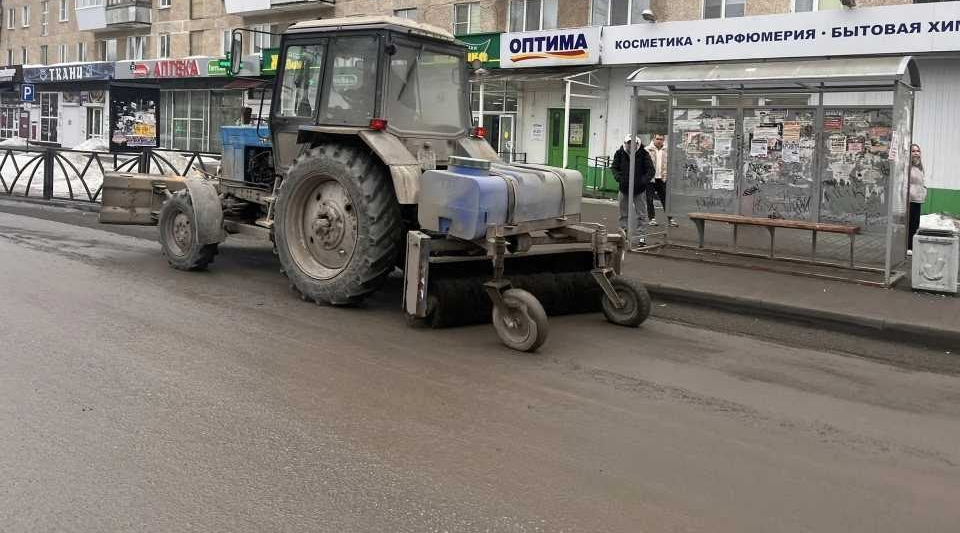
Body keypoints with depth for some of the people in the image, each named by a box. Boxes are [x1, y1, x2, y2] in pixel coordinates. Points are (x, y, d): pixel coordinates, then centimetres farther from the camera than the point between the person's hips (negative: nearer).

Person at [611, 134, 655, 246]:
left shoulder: (643, 154, -10)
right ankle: (623, 231, 26)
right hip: (624, 188, 3)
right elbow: (614, 167, 7)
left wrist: (643, 181, -21)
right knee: (624, 213, 14)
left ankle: (641, 236, 4)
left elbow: (650, 171, -6)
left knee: (641, 214, 0)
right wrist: (618, 177, -12)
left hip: (639, 190, -3)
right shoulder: (620, 153, -4)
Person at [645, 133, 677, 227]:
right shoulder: (647, 150, -3)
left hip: (662, 179, 3)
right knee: (650, 199, 1)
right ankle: (652, 218, 10)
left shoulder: (666, 151, 8)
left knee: (665, 199, 5)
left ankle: (670, 219, 8)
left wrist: (665, 175, -2)